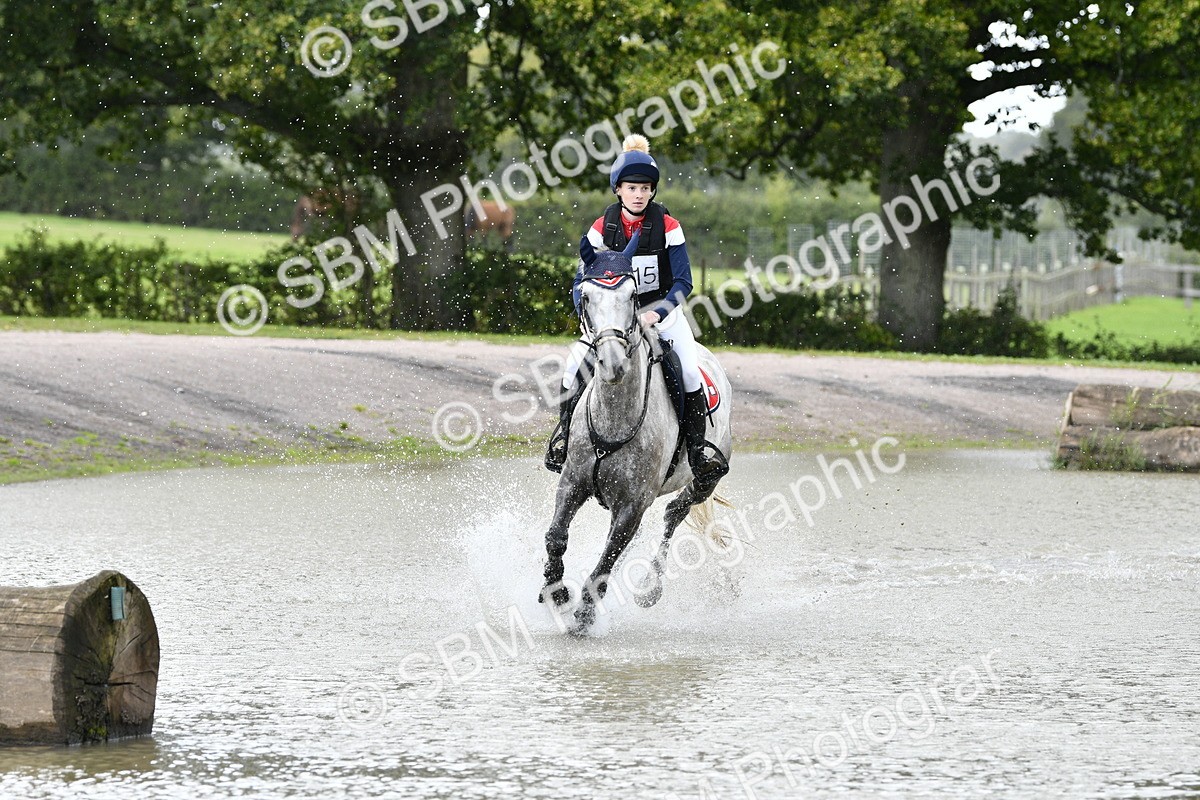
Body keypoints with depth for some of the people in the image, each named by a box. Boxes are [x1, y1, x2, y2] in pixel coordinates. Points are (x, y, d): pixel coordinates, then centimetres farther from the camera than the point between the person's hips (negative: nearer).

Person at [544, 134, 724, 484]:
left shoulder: (667, 226, -10)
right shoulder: (602, 228, -5)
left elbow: (683, 281, -12)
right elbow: (582, 277, 0)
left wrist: (657, 313, -28)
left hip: (661, 309, -1)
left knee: (690, 369, -25)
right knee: (574, 364, -19)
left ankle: (697, 451, -17)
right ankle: (563, 432, 3)